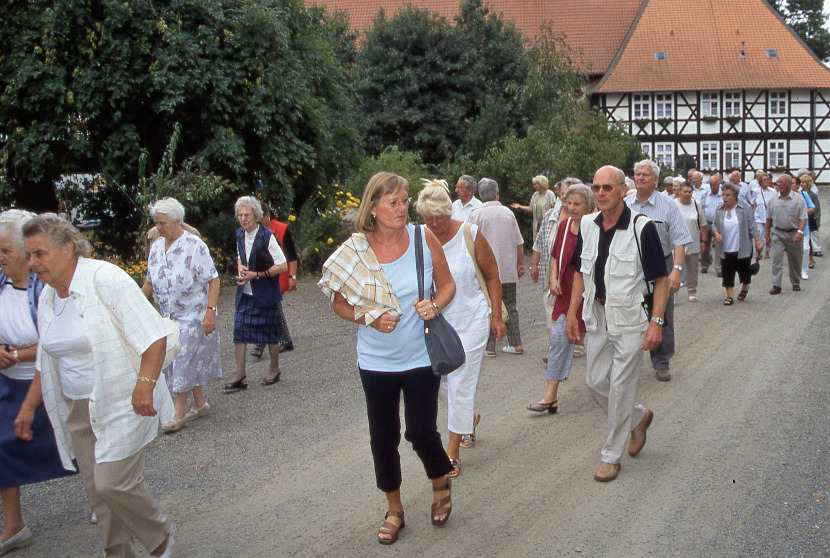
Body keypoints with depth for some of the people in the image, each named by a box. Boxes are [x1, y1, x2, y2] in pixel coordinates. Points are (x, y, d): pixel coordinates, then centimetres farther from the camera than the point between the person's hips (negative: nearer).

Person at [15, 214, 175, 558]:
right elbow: (46, 364, 19)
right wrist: (28, 407, 18)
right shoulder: (47, 299, 8)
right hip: (77, 410, 7)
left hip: (121, 404, -7)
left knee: (113, 483, -11)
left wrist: (144, 386, -26)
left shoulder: (106, 279, -15)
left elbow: (153, 336, -19)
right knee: (96, 487, 9)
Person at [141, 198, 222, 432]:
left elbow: (213, 280, -16)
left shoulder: (194, 246, -14)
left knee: (185, 361, -5)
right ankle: (200, 404, 24)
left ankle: (179, 413, 4)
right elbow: (150, 282, 14)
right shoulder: (156, 247, 5)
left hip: (193, 314, -7)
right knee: (180, 361, 10)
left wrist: (210, 311, -22)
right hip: (169, 316, 7)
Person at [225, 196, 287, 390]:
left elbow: (282, 266, -16)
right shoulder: (239, 235, 5)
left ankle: (274, 369, 27)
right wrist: (239, 266, -1)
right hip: (244, 293, 5)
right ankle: (240, 376, 4)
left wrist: (257, 275, -19)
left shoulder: (267, 237, -16)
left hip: (265, 294, -5)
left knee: (270, 333, 7)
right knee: (239, 330, -2)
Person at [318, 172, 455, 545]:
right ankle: (394, 509, 31)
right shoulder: (355, 251, -10)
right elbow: (339, 303, 0)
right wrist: (370, 318, -17)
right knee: (383, 437, 10)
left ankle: (441, 484, 34)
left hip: (421, 357, -1)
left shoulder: (424, 238, -8)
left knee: (421, 432, 0)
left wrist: (435, 305, -16)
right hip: (377, 360, 1)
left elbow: (447, 283, 5)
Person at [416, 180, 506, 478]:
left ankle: (452, 452, 8)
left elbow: (492, 276, 0)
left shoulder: (470, 235, -10)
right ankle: (470, 418, 42)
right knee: (439, 382, 11)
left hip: (470, 321, -3)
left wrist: (496, 316, -1)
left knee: (460, 385, -3)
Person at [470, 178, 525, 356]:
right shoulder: (508, 213, 5)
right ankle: (516, 344, 11)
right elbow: (519, 243, 7)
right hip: (509, 270, 3)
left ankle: (490, 347, 1)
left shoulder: (477, 214, -6)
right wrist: (520, 264, 16)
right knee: (510, 306, 11)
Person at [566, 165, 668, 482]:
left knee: (620, 386, 0)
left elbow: (661, 279, -12)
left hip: (630, 319, -6)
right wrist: (572, 312, 8)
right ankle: (639, 417, 40)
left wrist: (656, 322, -18)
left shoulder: (641, 228, -15)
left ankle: (612, 456, 16)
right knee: (596, 382, 12)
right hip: (597, 316, 6)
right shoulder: (587, 226, 2)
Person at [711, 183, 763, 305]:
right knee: (727, 273, -1)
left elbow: (752, 226, -4)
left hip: (742, 248, -2)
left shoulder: (745, 207, -5)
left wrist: (757, 242, -6)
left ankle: (745, 288, 34)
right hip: (725, 249, 2)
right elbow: (714, 225, 12)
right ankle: (729, 296, 6)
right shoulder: (720, 210, 5)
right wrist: (716, 233, -9)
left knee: (744, 270, 7)